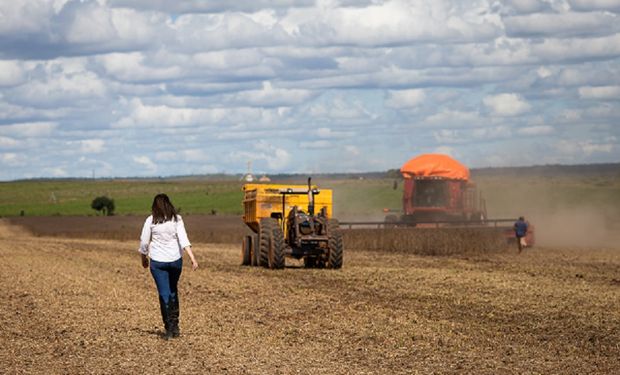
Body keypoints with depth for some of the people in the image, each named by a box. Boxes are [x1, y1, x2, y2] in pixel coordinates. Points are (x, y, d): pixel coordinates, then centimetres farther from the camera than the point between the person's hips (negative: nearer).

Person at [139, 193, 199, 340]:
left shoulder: (151, 221, -5)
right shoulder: (176, 219, -3)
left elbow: (144, 242, 0)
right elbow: (183, 240, -14)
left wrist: (144, 258, 17)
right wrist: (193, 259, -19)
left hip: (158, 262, -2)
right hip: (175, 260, 2)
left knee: (164, 294, 2)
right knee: (173, 291, 20)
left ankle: (169, 329, -2)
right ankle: (175, 325, 15)